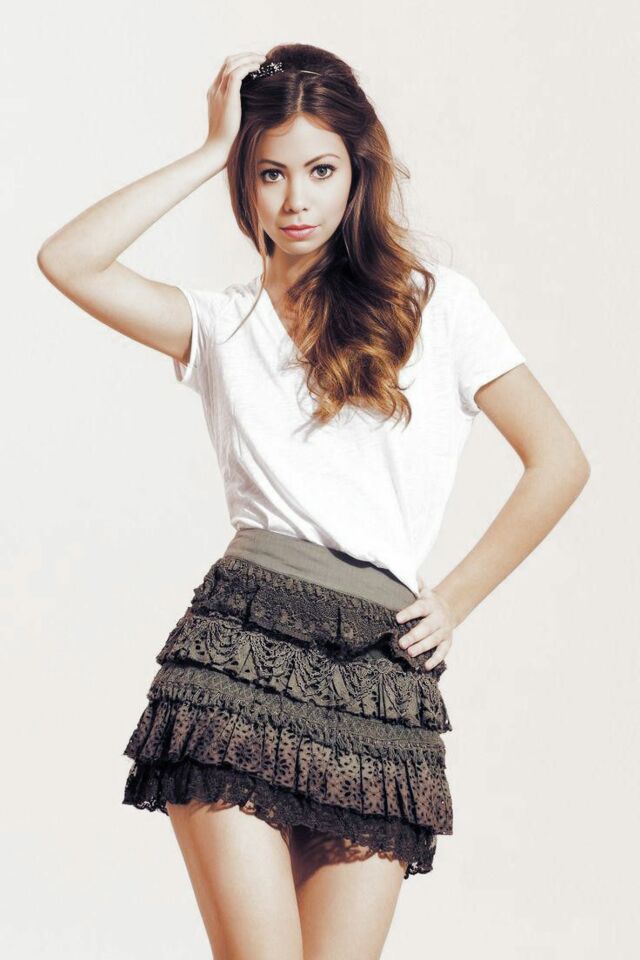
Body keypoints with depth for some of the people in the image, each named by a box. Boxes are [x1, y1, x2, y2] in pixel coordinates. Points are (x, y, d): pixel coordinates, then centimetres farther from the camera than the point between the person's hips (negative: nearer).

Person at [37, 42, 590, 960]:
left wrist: (456, 599, 8)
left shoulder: (437, 302, 13)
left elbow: (559, 461, 11)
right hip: (242, 647, 0)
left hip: (382, 673, 0)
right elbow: (67, 260, -1)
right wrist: (213, 152, 4)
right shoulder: (221, 321, 15)